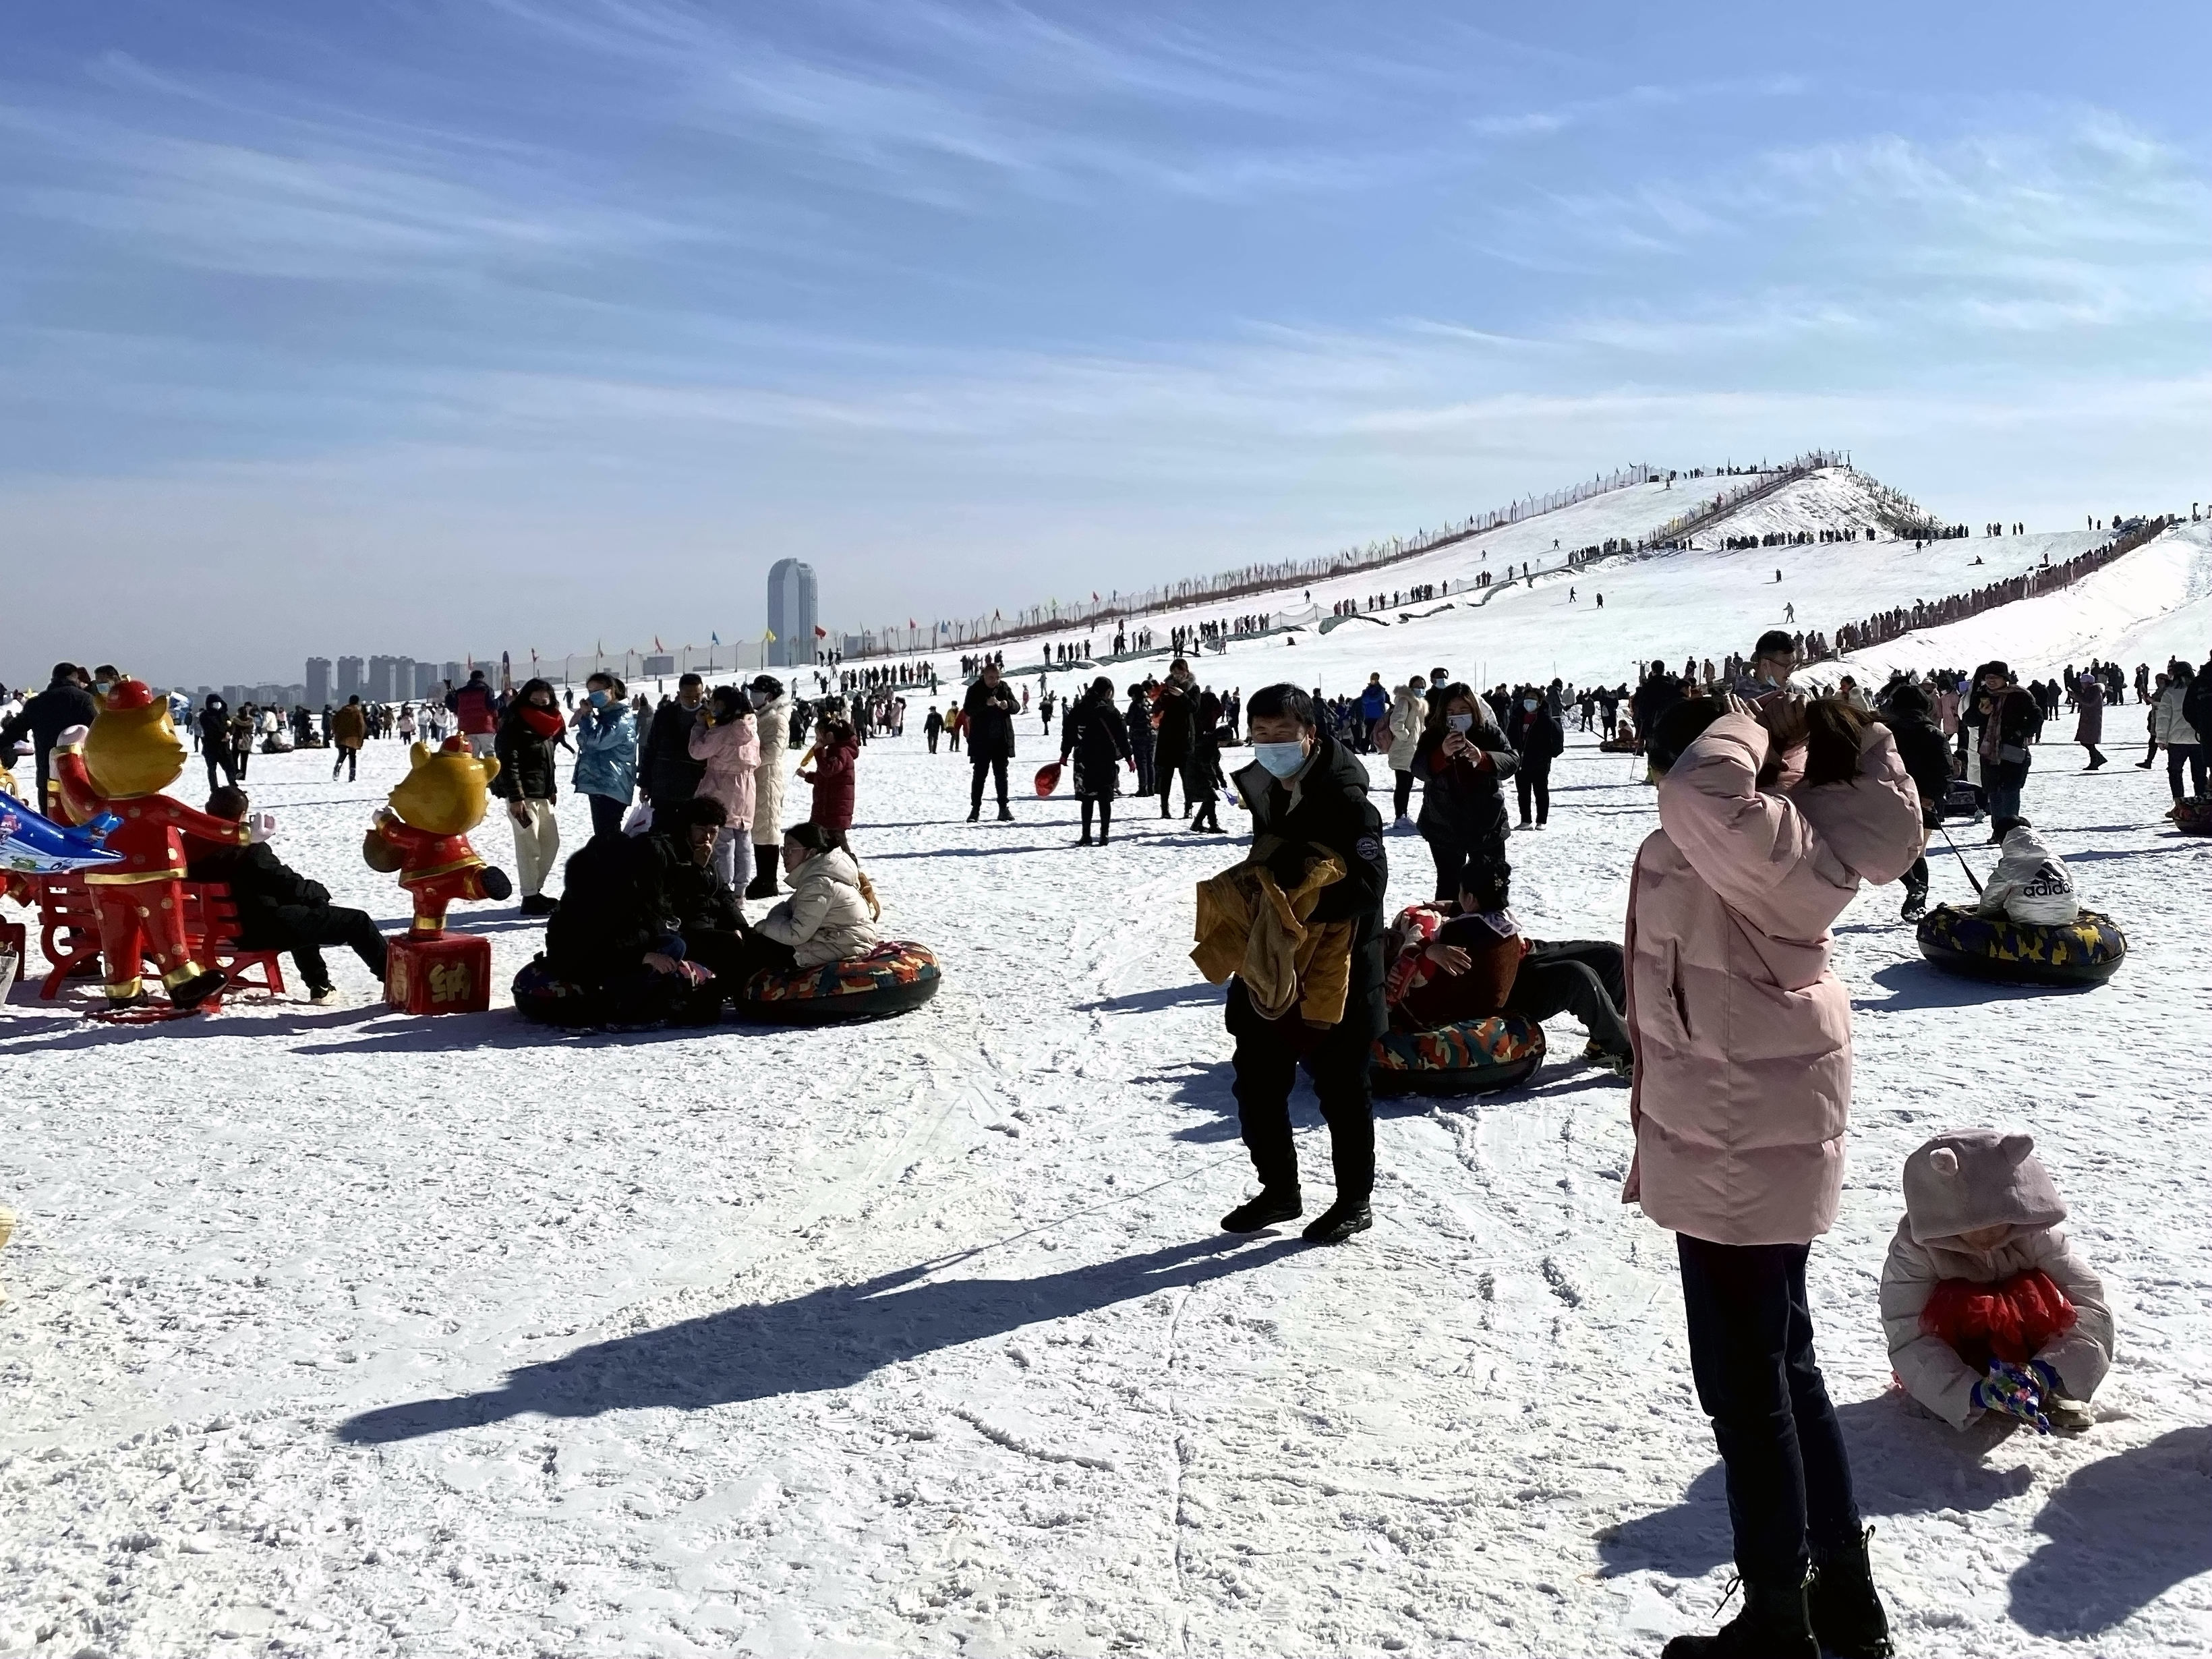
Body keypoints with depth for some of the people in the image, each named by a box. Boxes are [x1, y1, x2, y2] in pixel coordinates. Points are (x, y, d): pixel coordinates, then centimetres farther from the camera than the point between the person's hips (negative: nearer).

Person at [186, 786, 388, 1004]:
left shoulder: (191, 844, 1)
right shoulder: (248, 848, -22)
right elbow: (290, 884, -17)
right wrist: (320, 891, 3)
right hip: (267, 931, -9)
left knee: (302, 914, 38)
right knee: (357, 921, -1)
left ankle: (319, 986, 41)